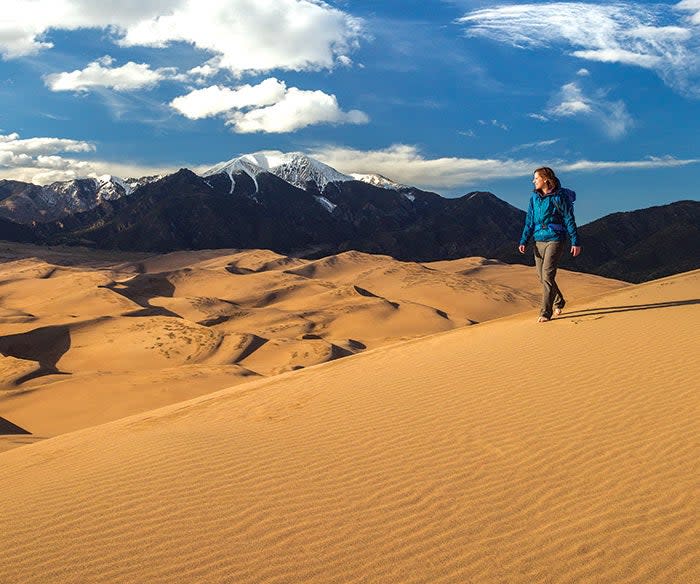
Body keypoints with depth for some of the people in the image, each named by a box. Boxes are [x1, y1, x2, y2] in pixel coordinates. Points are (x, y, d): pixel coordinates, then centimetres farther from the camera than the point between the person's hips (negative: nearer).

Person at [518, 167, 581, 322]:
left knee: (547, 275, -13)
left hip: (555, 240, -6)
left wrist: (575, 242, -5)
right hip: (539, 241, 6)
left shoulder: (560, 197, -6)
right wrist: (523, 241, 3)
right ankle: (559, 302, 33)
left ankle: (546, 312, -8)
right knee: (541, 276, 10)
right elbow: (529, 221, 11)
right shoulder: (534, 198, 10)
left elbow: (569, 220, -3)